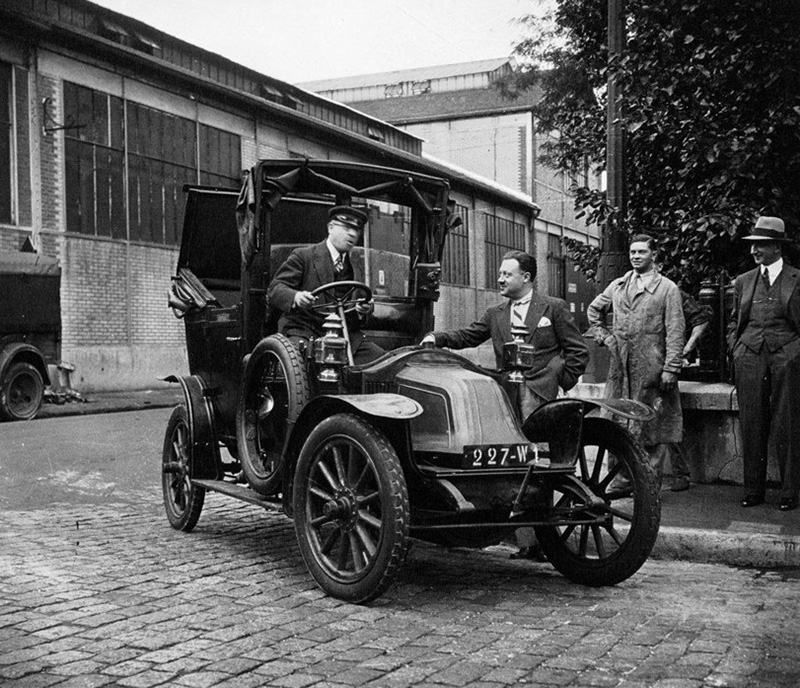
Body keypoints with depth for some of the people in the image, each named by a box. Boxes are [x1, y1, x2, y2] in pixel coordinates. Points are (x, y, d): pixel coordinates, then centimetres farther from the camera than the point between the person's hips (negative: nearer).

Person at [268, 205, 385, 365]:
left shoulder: (356, 272, 20)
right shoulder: (303, 256, 3)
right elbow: (274, 289, -6)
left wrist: (364, 311, -2)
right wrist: (295, 297, -28)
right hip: (304, 330, -5)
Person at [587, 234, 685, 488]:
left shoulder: (668, 289, -1)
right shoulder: (617, 286, 13)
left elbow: (675, 331, -6)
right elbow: (593, 310, 27)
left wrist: (671, 368, -13)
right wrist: (603, 336, 12)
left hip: (651, 367, -5)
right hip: (620, 366, 5)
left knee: (652, 424, 0)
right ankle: (621, 478, 16)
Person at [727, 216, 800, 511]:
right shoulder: (743, 281, 14)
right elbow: (734, 323, 21)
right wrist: (736, 349, 8)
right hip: (749, 357, 3)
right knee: (751, 425, 3)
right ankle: (753, 489, 11)